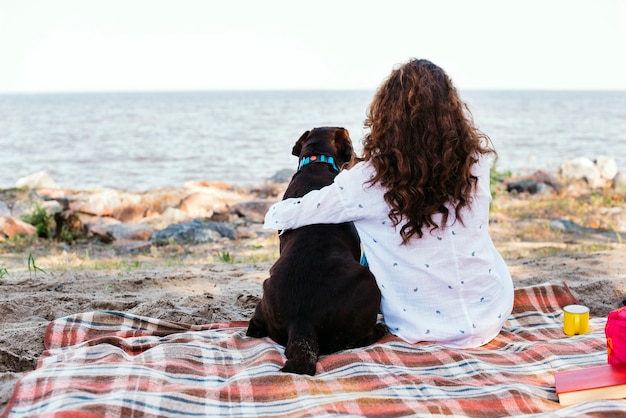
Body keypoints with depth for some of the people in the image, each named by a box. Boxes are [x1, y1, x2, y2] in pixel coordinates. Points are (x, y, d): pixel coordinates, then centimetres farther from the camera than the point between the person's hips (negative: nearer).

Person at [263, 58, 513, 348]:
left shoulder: (369, 180, -18)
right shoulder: (476, 161, -12)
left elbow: (281, 216, -8)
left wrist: (275, 213, 14)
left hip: (422, 327, -1)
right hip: (492, 315, 2)